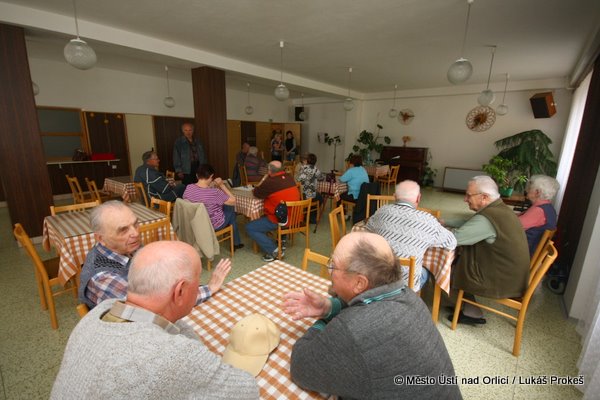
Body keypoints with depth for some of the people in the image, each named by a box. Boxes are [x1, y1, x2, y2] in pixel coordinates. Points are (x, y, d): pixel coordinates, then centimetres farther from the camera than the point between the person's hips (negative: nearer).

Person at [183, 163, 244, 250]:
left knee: (223, 206, 26)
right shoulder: (214, 192, -31)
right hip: (213, 225, -6)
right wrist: (222, 185, -12)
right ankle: (236, 243, 33)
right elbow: (233, 201, -17)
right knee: (230, 208, 21)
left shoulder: (188, 188, -15)